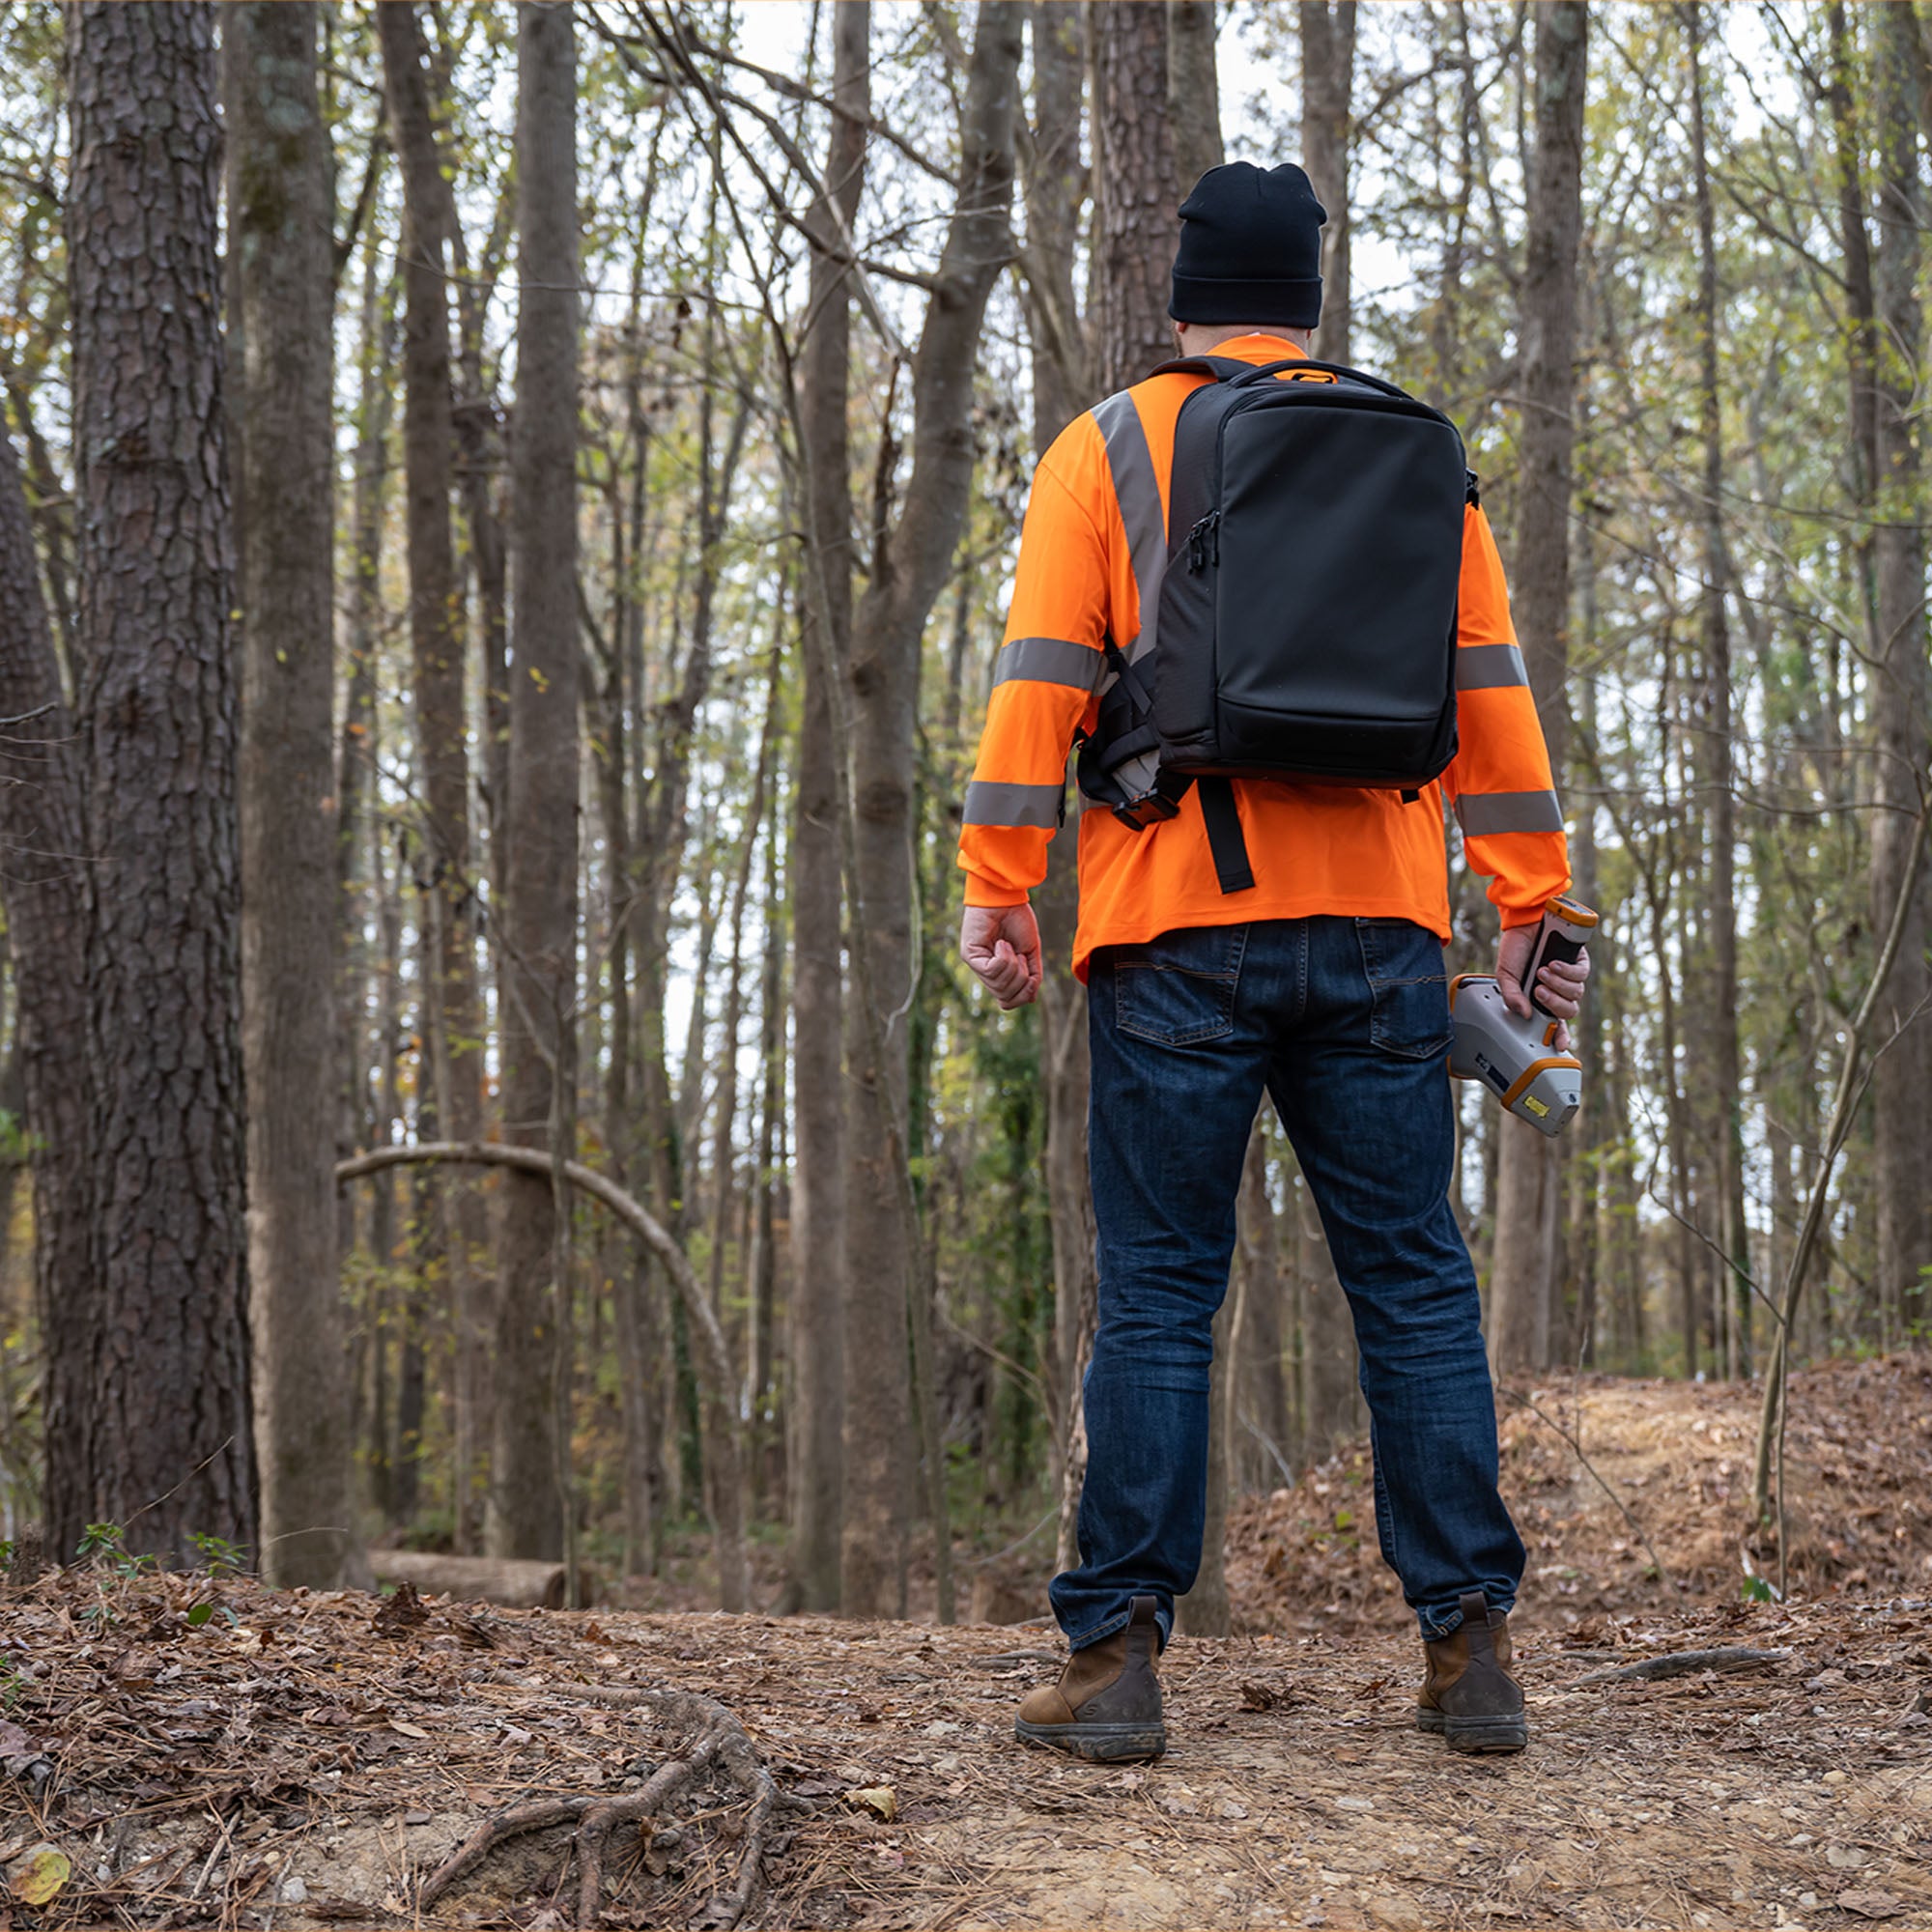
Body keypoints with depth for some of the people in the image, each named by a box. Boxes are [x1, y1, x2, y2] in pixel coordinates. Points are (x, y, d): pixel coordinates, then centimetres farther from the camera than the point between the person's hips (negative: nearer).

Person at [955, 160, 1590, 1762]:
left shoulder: (1108, 450, 6)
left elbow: (1042, 678, -3)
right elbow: (1492, 697, 10)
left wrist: (997, 884, -2)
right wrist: (1532, 907, 11)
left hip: (1176, 930, -2)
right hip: (1376, 927, 2)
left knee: (1159, 1298, 1)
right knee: (1416, 1284, 6)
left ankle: (1118, 1654, 0)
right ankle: (1470, 1647, 6)